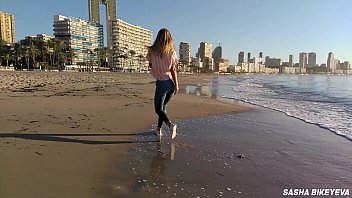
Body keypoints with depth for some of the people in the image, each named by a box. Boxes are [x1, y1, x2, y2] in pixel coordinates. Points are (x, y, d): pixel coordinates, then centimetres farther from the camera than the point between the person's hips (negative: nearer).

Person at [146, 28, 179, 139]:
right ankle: (159, 129, 28)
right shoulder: (172, 52, -1)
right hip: (171, 82, 4)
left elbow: (150, 65, 11)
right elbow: (173, 69, -5)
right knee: (163, 106, 20)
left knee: (158, 108, 5)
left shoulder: (152, 51, -5)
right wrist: (176, 85, -5)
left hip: (161, 82, -4)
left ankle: (170, 125, -19)